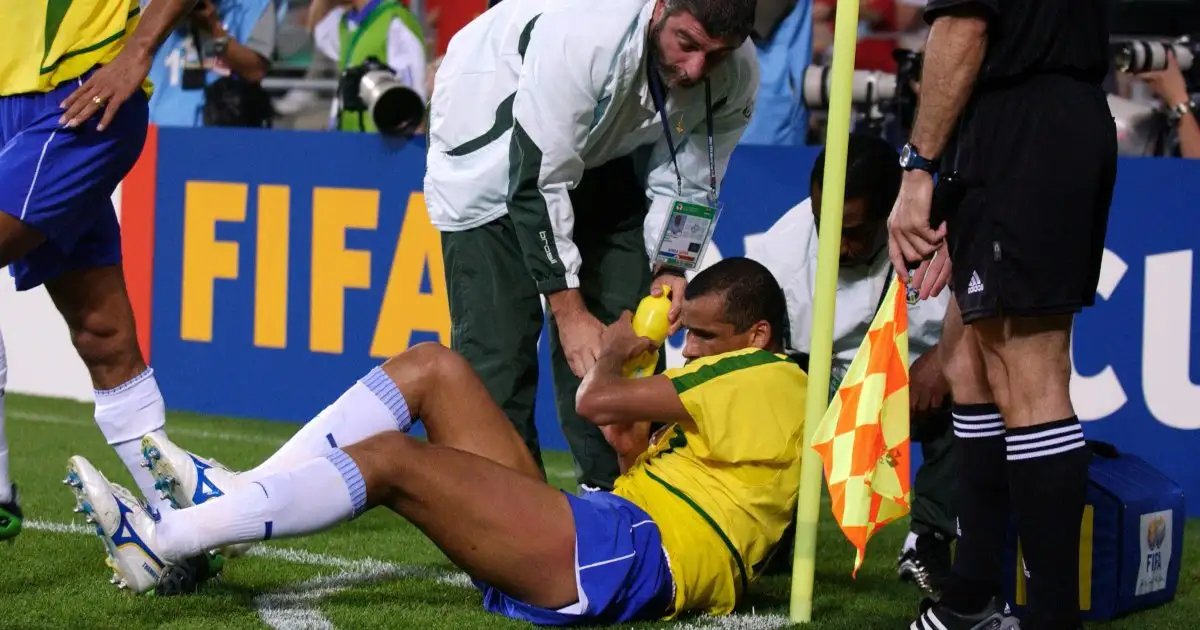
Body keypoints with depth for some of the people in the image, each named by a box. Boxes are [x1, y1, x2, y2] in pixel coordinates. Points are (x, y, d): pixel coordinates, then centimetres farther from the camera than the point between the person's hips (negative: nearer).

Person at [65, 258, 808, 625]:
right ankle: (236, 496, -6)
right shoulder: (744, 390, 29)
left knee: (390, 458, -20)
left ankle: (163, 542, -22)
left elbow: (599, 403, -8)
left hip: (635, 552, -10)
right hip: (596, 547, 10)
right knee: (432, 366, 5)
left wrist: (613, 356, 13)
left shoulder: (768, 383, -3)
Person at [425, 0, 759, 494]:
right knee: (497, 336, -13)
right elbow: (537, 181, -35)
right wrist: (569, 313, -33)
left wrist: (670, 267, -24)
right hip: (493, 142, -5)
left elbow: (687, 183, -7)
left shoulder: (737, 78, -23)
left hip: (606, 149, 5)